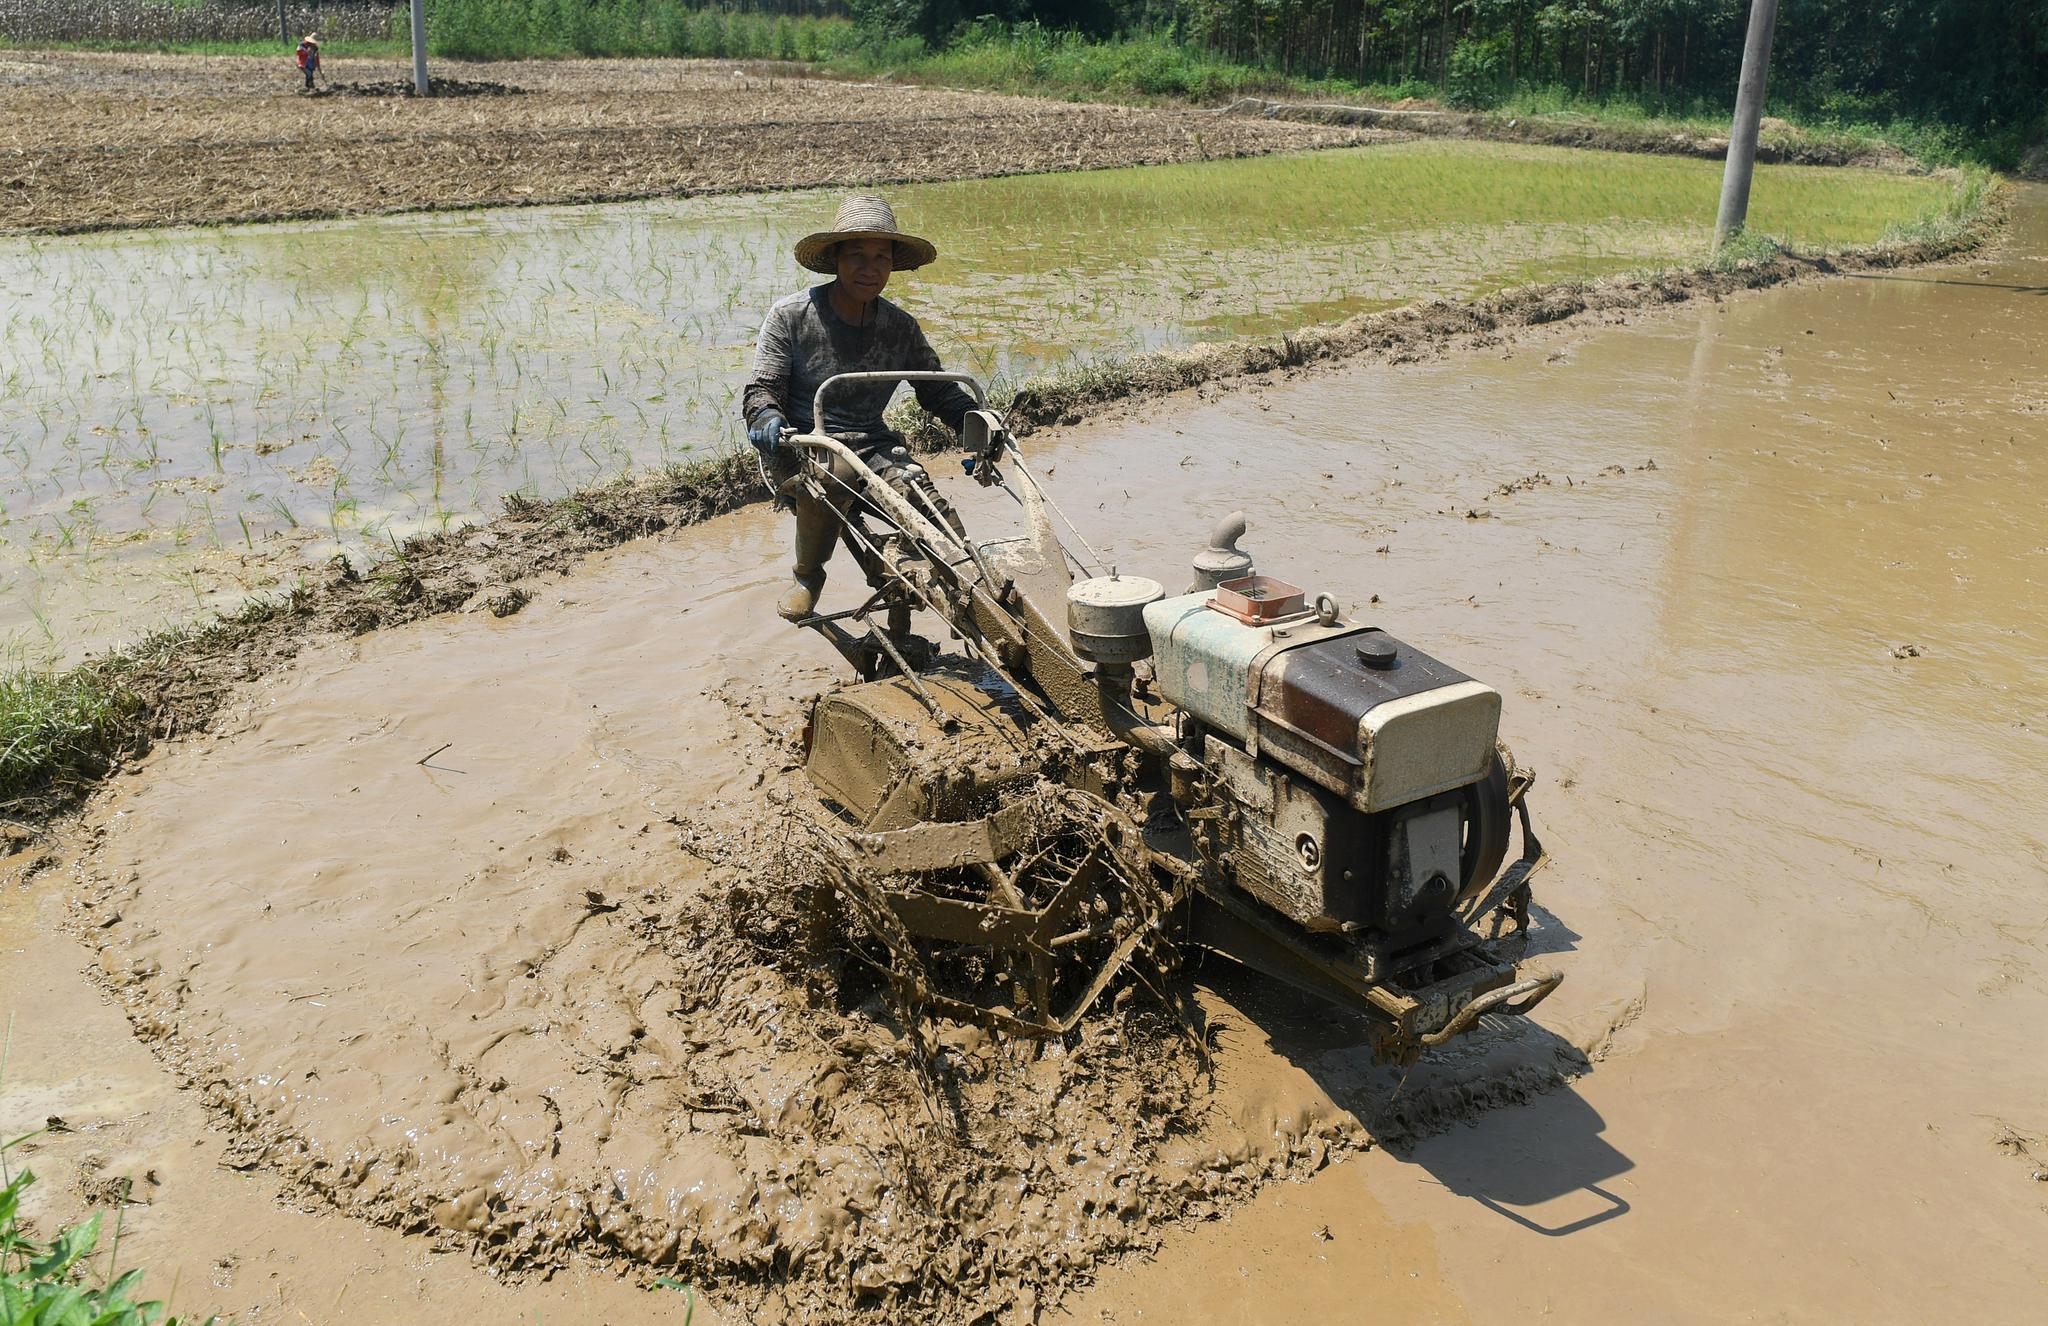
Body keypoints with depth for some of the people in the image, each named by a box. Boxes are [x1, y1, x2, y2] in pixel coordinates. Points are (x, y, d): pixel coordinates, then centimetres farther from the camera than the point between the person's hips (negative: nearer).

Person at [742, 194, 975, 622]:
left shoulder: (900, 327, 9)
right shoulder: (791, 315, -2)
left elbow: (938, 388, 12)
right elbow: (761, 389, -5)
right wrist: (768, 421, -30)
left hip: (872, 447, 2)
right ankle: (807, 575, -9)